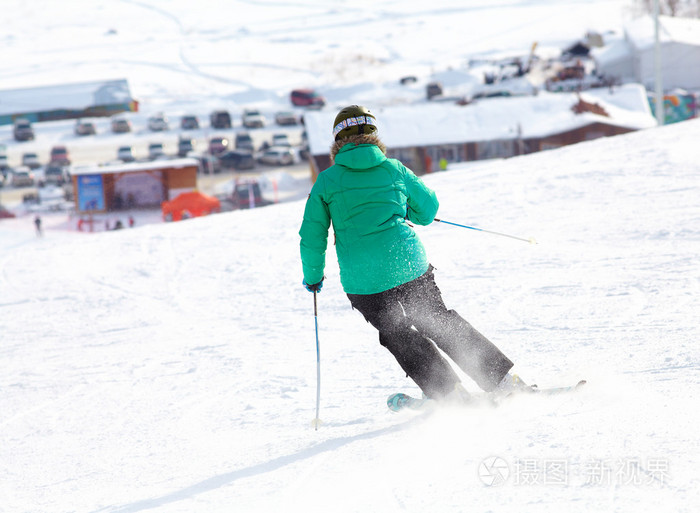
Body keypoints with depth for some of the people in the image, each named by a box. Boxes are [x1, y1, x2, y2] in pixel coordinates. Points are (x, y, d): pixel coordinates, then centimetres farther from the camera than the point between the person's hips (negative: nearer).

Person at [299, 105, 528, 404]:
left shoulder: (327, 181, 0)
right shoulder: (393, 169, 5)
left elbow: (312, 237, 2)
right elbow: (428, 209, 18)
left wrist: (313, 276, 17)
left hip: (363, 282, -2)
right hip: (409, 265, 2)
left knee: (399, 335, 19)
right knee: (439, 321, 21)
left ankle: (451, 393, 9)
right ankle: (503, 380, 20)